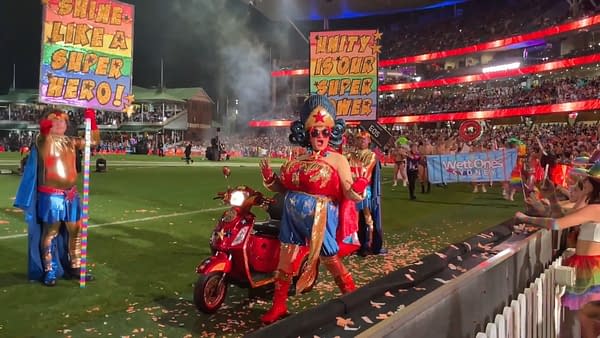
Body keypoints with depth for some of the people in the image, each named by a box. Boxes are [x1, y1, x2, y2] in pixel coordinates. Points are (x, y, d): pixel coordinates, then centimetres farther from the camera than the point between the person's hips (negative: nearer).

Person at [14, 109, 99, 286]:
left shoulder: (71, 142, 10)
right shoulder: (43, 140, -4)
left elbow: (94, 140, 11)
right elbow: (43, 133, -27)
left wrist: (91, 119, -3)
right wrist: (45, 127, -50)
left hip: (71, 194, 6)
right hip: (51, 195, -5)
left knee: (75, 231, 10)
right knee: (50, 232, 1)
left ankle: (75, 267, 24)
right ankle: (49, 272, 12)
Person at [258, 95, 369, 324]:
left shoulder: (338, 160, -8)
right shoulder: (299, 160, 7)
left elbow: (350, 194, -13)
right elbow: (285, 187, 12)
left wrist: (358, 188, -34)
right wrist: (270, 178, -3)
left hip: (320, 218, -5)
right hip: (292, 216, 5)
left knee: (329, 260, 6)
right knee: (285, 258, 10)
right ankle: (278, 307, 26)